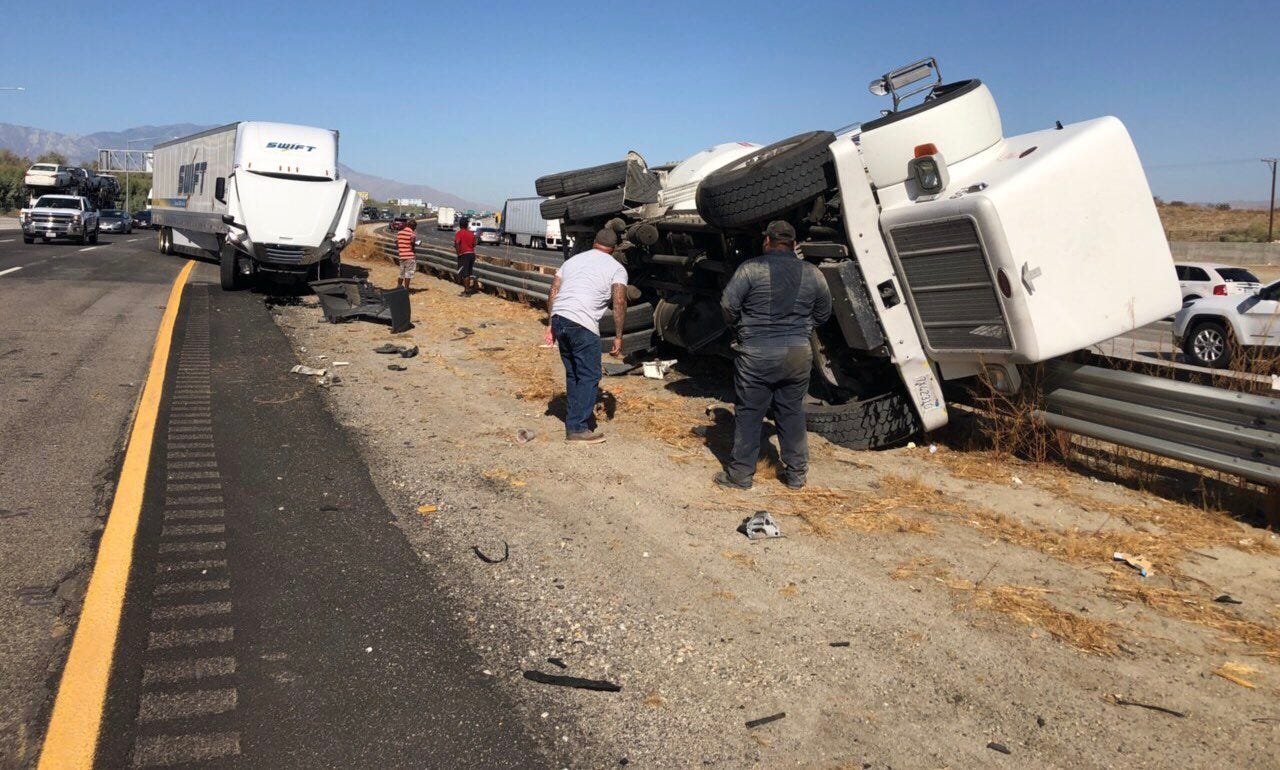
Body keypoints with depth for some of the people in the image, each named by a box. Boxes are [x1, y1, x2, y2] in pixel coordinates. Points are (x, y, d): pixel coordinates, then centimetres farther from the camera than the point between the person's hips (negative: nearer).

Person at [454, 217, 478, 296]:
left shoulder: (459, 233, -7)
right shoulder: (471, 233, 11)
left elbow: (457, 242, -23)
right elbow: (474, 244, 13)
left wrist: (458, 252, -14)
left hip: (464, 255, -6)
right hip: (472, 254, 6)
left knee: (465, 274, -2)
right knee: (468, 273, 15)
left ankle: (467, 292, -2)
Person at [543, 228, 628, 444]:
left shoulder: (572, 260, 23)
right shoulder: (616, 268, 6)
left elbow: (553, 294, 18)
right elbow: (619, 302, -6)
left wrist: (551, 324, 21)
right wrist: (618, 336, -2)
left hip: (559, 320, 7)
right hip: (583, 326, -6)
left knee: (573, 374, 20)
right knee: (589, 377, 2)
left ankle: (574, 419, 27)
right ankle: (577, 429, 1)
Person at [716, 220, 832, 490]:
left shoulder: (751, 268, -7)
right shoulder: (812, 274, 6)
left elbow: (728, 304, -10)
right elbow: (823, 314, 14)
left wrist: (740, 326, 8)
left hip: (756, 354, -3)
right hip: (798, 354, 4)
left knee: (748, 414, 6)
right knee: (792, 413, 15)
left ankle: (740, 473, 11)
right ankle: (796, 473, 22)